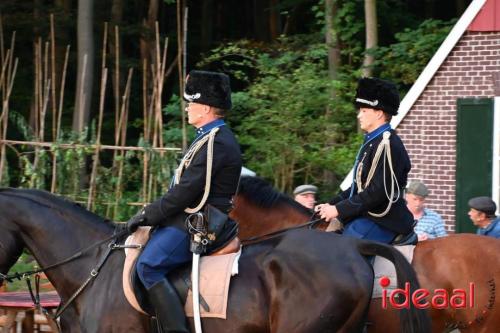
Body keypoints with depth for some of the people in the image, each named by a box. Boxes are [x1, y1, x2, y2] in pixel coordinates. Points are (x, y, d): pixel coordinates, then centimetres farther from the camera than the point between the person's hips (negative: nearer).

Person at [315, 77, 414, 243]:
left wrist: (339, 209, -20)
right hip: (364, 217, 11)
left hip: (382, 222, -11)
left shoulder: (387, 144, -14)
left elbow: (379, 191, -21)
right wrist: (331, 204, 10)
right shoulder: (371, 142, 18)